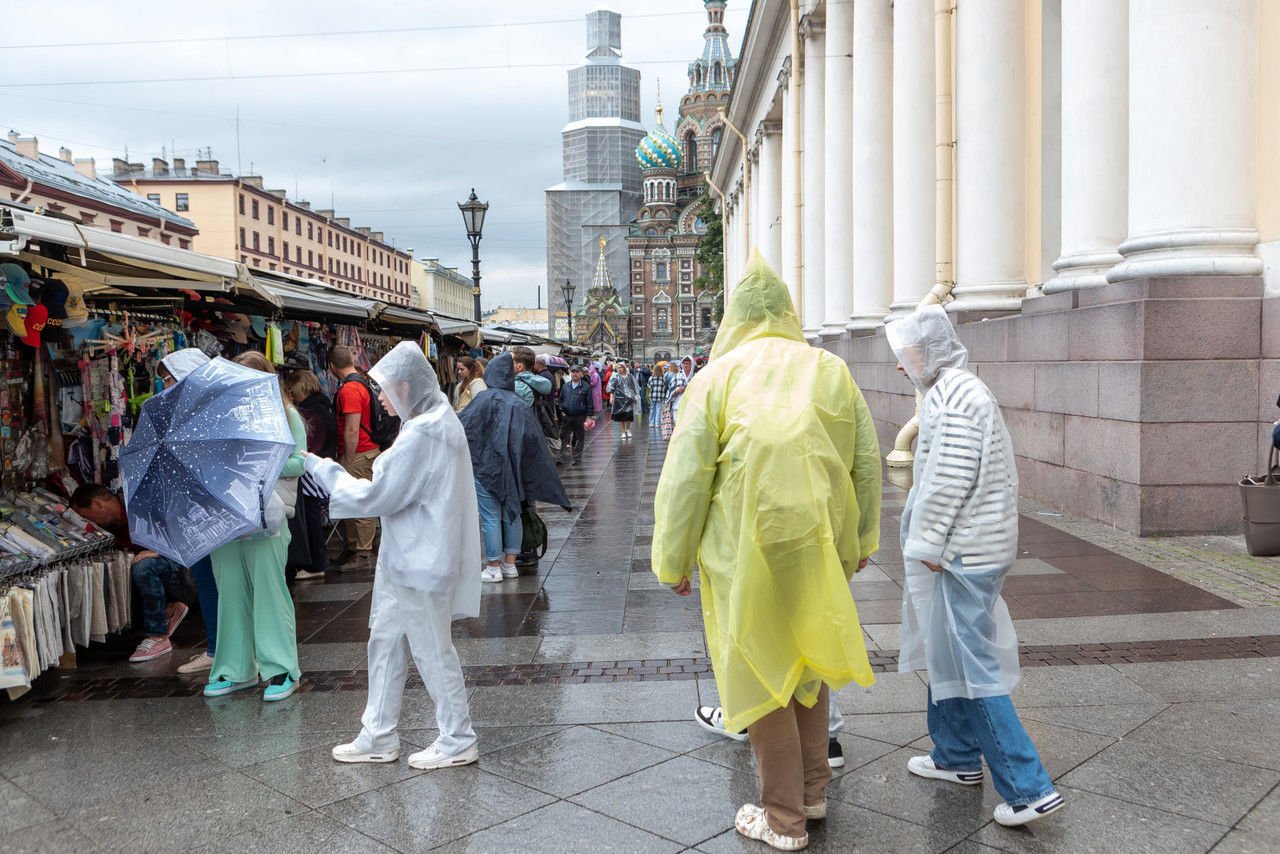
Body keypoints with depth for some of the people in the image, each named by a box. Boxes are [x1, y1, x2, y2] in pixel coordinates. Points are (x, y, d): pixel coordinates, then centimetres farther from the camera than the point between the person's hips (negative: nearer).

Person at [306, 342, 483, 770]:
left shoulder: (420, 436, -24)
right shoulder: (439, 421, 8)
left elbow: (373, 496, -20)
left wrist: (317, 466, -11)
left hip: (421, 560, -10)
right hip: (405, 556, 10)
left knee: (431, 650, 3)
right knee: (386, 642, 17)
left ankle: (458, 740, 18)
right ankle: (378, 738, 28)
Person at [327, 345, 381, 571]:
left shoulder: (349, 390, -18)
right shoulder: (361, 382, 14)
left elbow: (352, 431, -22)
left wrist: (348, 462, -16)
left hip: (358, 454, -10)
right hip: (366, 451, 10)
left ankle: (363, 556, 1)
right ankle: (353, 548, 26)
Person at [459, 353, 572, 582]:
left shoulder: (486, 398, -12)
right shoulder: (520, 404, 5)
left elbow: (463, 425, -12)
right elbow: (537, 443, 7)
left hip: (487, 467, -6)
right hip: (512, 469, 6)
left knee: (491, 518, 1)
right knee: (512, 514, 14)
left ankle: (494, 568, 7)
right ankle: (510, 564, 21)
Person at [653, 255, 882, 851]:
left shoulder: (717, 378, -8)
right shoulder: (832, 371, 3)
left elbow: (684, 479, -8)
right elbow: (866, 462, 8)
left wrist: (673, 561, 3)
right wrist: (860, 539, 21)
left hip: (747, 552, -4)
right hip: (818, 546, 4)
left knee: (761, 675, 8)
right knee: (806, 659, 21)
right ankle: (813, 790, 34)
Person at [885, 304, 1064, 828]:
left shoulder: (949, 396, -16)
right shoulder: (968, 390, 17)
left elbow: (949, 480, -23)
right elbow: (1003, 475, 21)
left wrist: (927, 544, -16)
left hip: (960, 551, -11)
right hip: (983, 544, 11)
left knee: (969, 665, -5)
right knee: (945, 653, 20)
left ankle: (1029, 788, -1)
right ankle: (957, 757, 32)